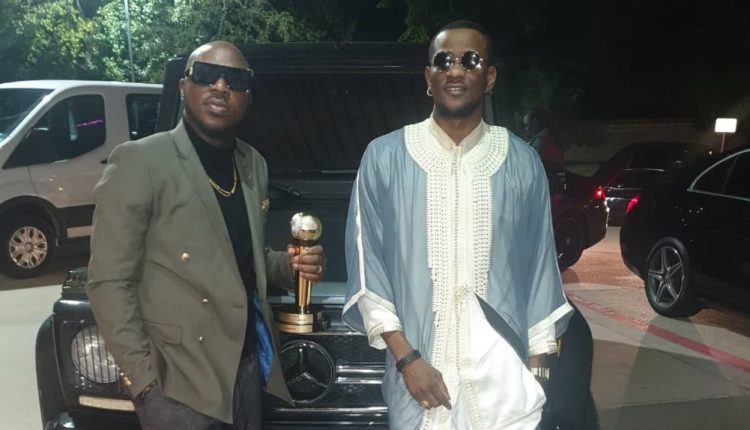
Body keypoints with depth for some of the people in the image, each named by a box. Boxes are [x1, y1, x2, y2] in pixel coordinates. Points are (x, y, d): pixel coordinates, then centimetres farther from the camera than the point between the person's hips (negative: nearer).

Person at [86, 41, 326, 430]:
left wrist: (288, 265, 0)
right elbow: (109, 282, -11)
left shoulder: (253, 165, 9)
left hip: (247, 367, 6)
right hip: (178, 381, -6)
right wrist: (142, 376, -16)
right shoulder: (139, 161, -10)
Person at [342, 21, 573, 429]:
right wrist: (406, 358, -9)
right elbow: (366, 266, -3)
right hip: (419, 372, 0)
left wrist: (536, 366, 5)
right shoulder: (384, 158, -3)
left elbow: (539, 269, 6)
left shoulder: (522, 162, 1)